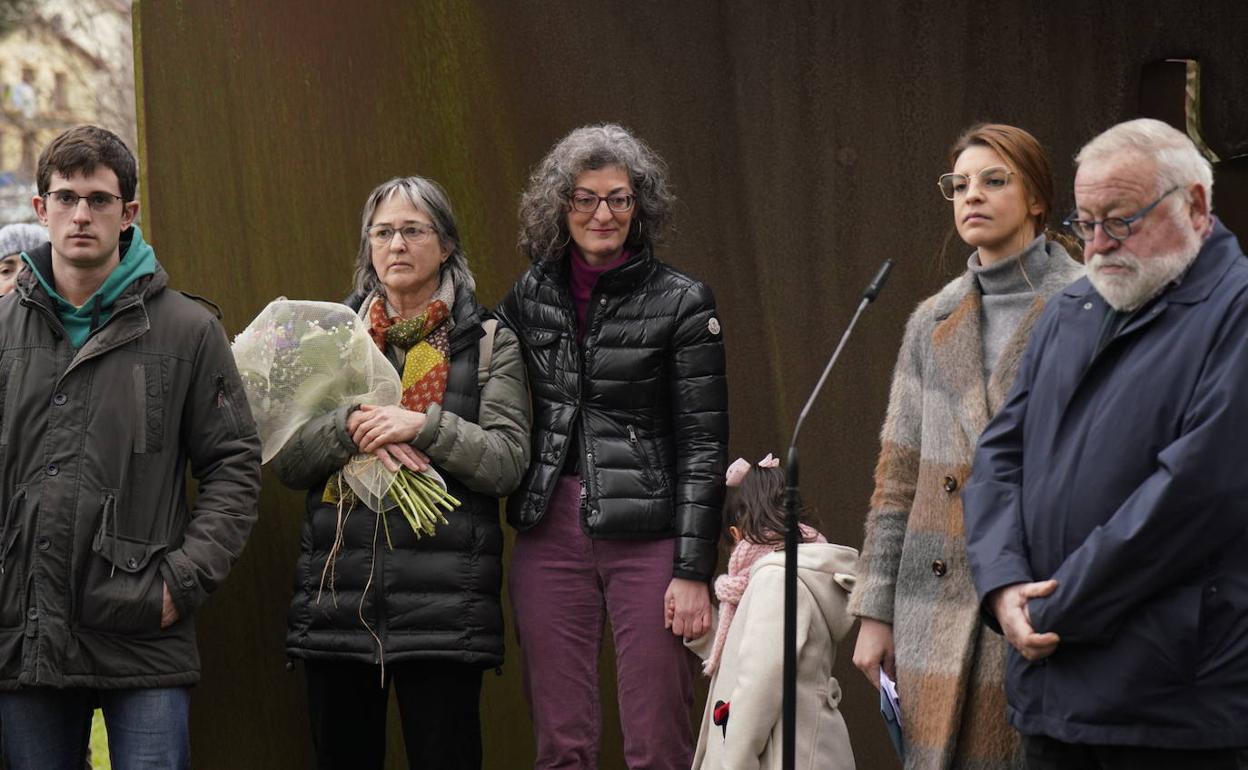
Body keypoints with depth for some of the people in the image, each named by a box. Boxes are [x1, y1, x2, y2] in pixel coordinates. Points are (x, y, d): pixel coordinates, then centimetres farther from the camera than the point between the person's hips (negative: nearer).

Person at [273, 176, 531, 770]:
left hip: (443, 600, -3)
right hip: (337, 596, 3)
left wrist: (424, 425, -16)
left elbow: (508, 462, -3)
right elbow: (286, 461, 7)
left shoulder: (488, 342, 6)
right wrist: (349, 426, -12)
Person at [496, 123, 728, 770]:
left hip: (646, 539, -3)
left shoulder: (682, 303, -2)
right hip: (549, 536, 3)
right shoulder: (527, 298, 9)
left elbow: (703, 443, -4)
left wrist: (694, 570, -8)